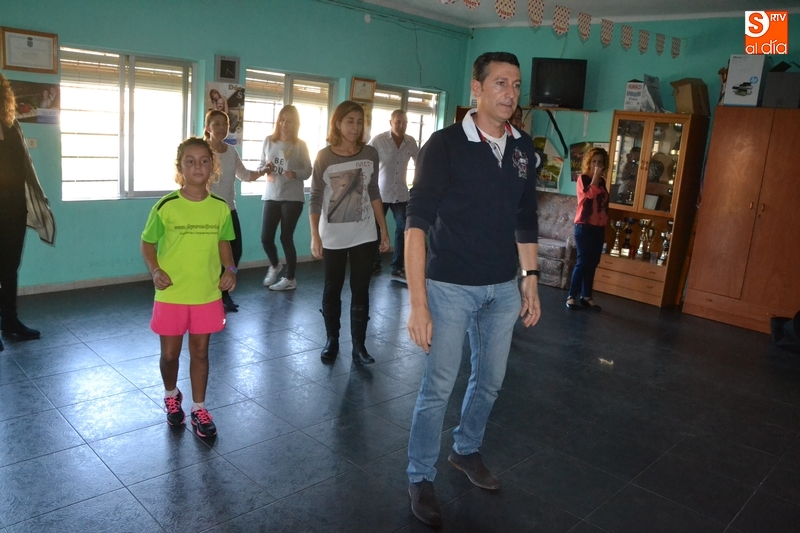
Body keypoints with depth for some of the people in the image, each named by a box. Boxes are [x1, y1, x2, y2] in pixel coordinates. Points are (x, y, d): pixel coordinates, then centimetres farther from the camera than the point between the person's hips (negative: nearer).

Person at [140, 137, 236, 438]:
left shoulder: (221, 208, -3)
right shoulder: (165, 207, -10)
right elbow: (148, 242, 0)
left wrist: (230, 269, -6)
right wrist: (155, 270, -17)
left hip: (207, 294, 2)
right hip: (171, 294, -1)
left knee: (200, 351, 12)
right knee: (169, 353, 11)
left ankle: (199, 409, 26)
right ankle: (171, 396, 40)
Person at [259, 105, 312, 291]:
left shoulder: (300, 145, -5)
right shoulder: (269, 141, 3)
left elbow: (308, 171, -4)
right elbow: (261, 165, 9)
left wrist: (294, 174, -23)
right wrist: (265, 169, -13)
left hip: (292, 198, -3)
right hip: (271, 196, 3)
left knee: (286, 238, 0)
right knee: (266, 238, 2)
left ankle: (290, 279, 16)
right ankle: (274, 266, 34)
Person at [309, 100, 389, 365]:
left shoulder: (370, 154, 0)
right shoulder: (324, 156, -7)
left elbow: (373, 193, 8)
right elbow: (315, 199, -5)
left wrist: (384, 229, 7)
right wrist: (315, 236, -13)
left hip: (364, 235, 2)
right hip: (333, 236, -1)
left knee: (361, 291, 5)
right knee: (332, 289, 11)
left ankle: (359, 346, 14)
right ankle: (332, 341, 26)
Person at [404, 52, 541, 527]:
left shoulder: (524, 148, 4)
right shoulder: (445, 144, -13)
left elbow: (526, 223, 13)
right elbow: (417, 224, -17)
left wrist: (531, 283, 12)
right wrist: (418, 303, -21)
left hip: (503, 289, 6)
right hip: (451, 287, -5)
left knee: (490, 381, 18)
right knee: (438, 387, 3)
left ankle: (467, 451, 43)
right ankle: (421, 478, 24)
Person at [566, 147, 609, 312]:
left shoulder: (602, 181, 14)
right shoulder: (583, 179, -5)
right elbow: (590, 194, -24)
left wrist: (605, 223, 16)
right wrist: (595, 175, -16)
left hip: (599, 227, 6)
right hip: (584, 226, -6)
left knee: (593, 263, 7)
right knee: (583, 261, -9)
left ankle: (586, 297, 14)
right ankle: (571, 296, -2)